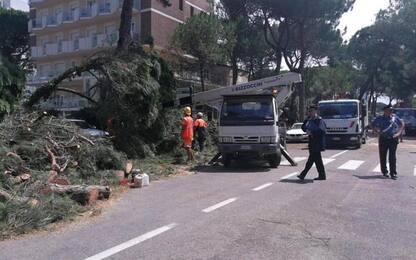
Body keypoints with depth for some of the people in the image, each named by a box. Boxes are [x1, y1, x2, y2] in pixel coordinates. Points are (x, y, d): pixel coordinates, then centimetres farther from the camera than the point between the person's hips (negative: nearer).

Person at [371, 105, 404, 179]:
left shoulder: (395, 117, 2)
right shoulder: (380, 118, -1)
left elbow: (402, 124, 13)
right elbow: (373, 125, 9)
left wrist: (399, 133, 1)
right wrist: (378, 132, -3)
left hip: (393, 139, 0)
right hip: (383, 139, 0)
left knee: (392, 157, -1)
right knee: (383, 156, 6)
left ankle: (393, 173, 4)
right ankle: (384, 171, 21)